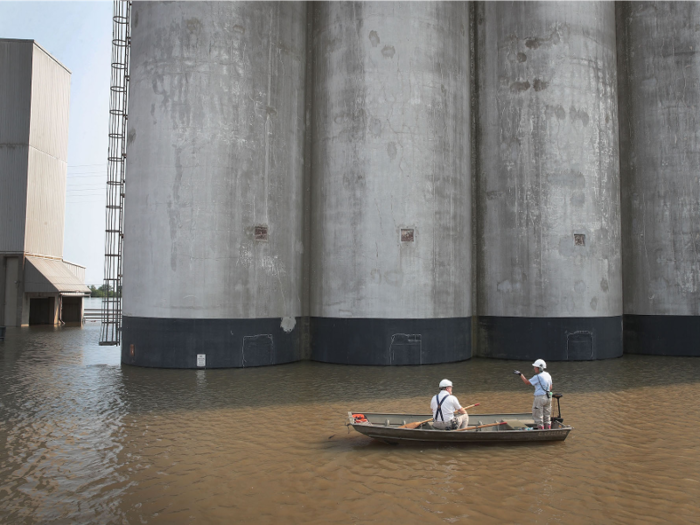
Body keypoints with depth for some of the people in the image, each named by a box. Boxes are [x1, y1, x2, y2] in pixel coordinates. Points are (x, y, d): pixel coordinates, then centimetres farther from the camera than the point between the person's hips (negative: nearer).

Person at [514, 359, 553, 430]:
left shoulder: (538, 377, -16)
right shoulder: (548, 375, 9)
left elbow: (527, 382, -11)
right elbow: (550, 387, 15)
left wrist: (520, 374, -5)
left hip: (540, 398, -8)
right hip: (548, 397, 8)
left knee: (538, 416, 2)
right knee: (547, 416, 15)